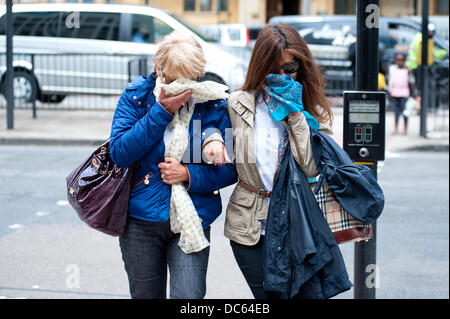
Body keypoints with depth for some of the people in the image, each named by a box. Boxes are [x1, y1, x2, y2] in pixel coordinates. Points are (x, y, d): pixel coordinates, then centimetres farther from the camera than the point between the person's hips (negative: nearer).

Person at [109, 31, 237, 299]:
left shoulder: (213, 104, -3)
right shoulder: (137, 95, -3)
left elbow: (230, 170, 0)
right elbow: (119, 154, -14)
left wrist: (189, 175, -17)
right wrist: (161, 111, -18)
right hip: (140, 219, 1)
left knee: (189, 296, -13)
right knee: (146, 295, 13)